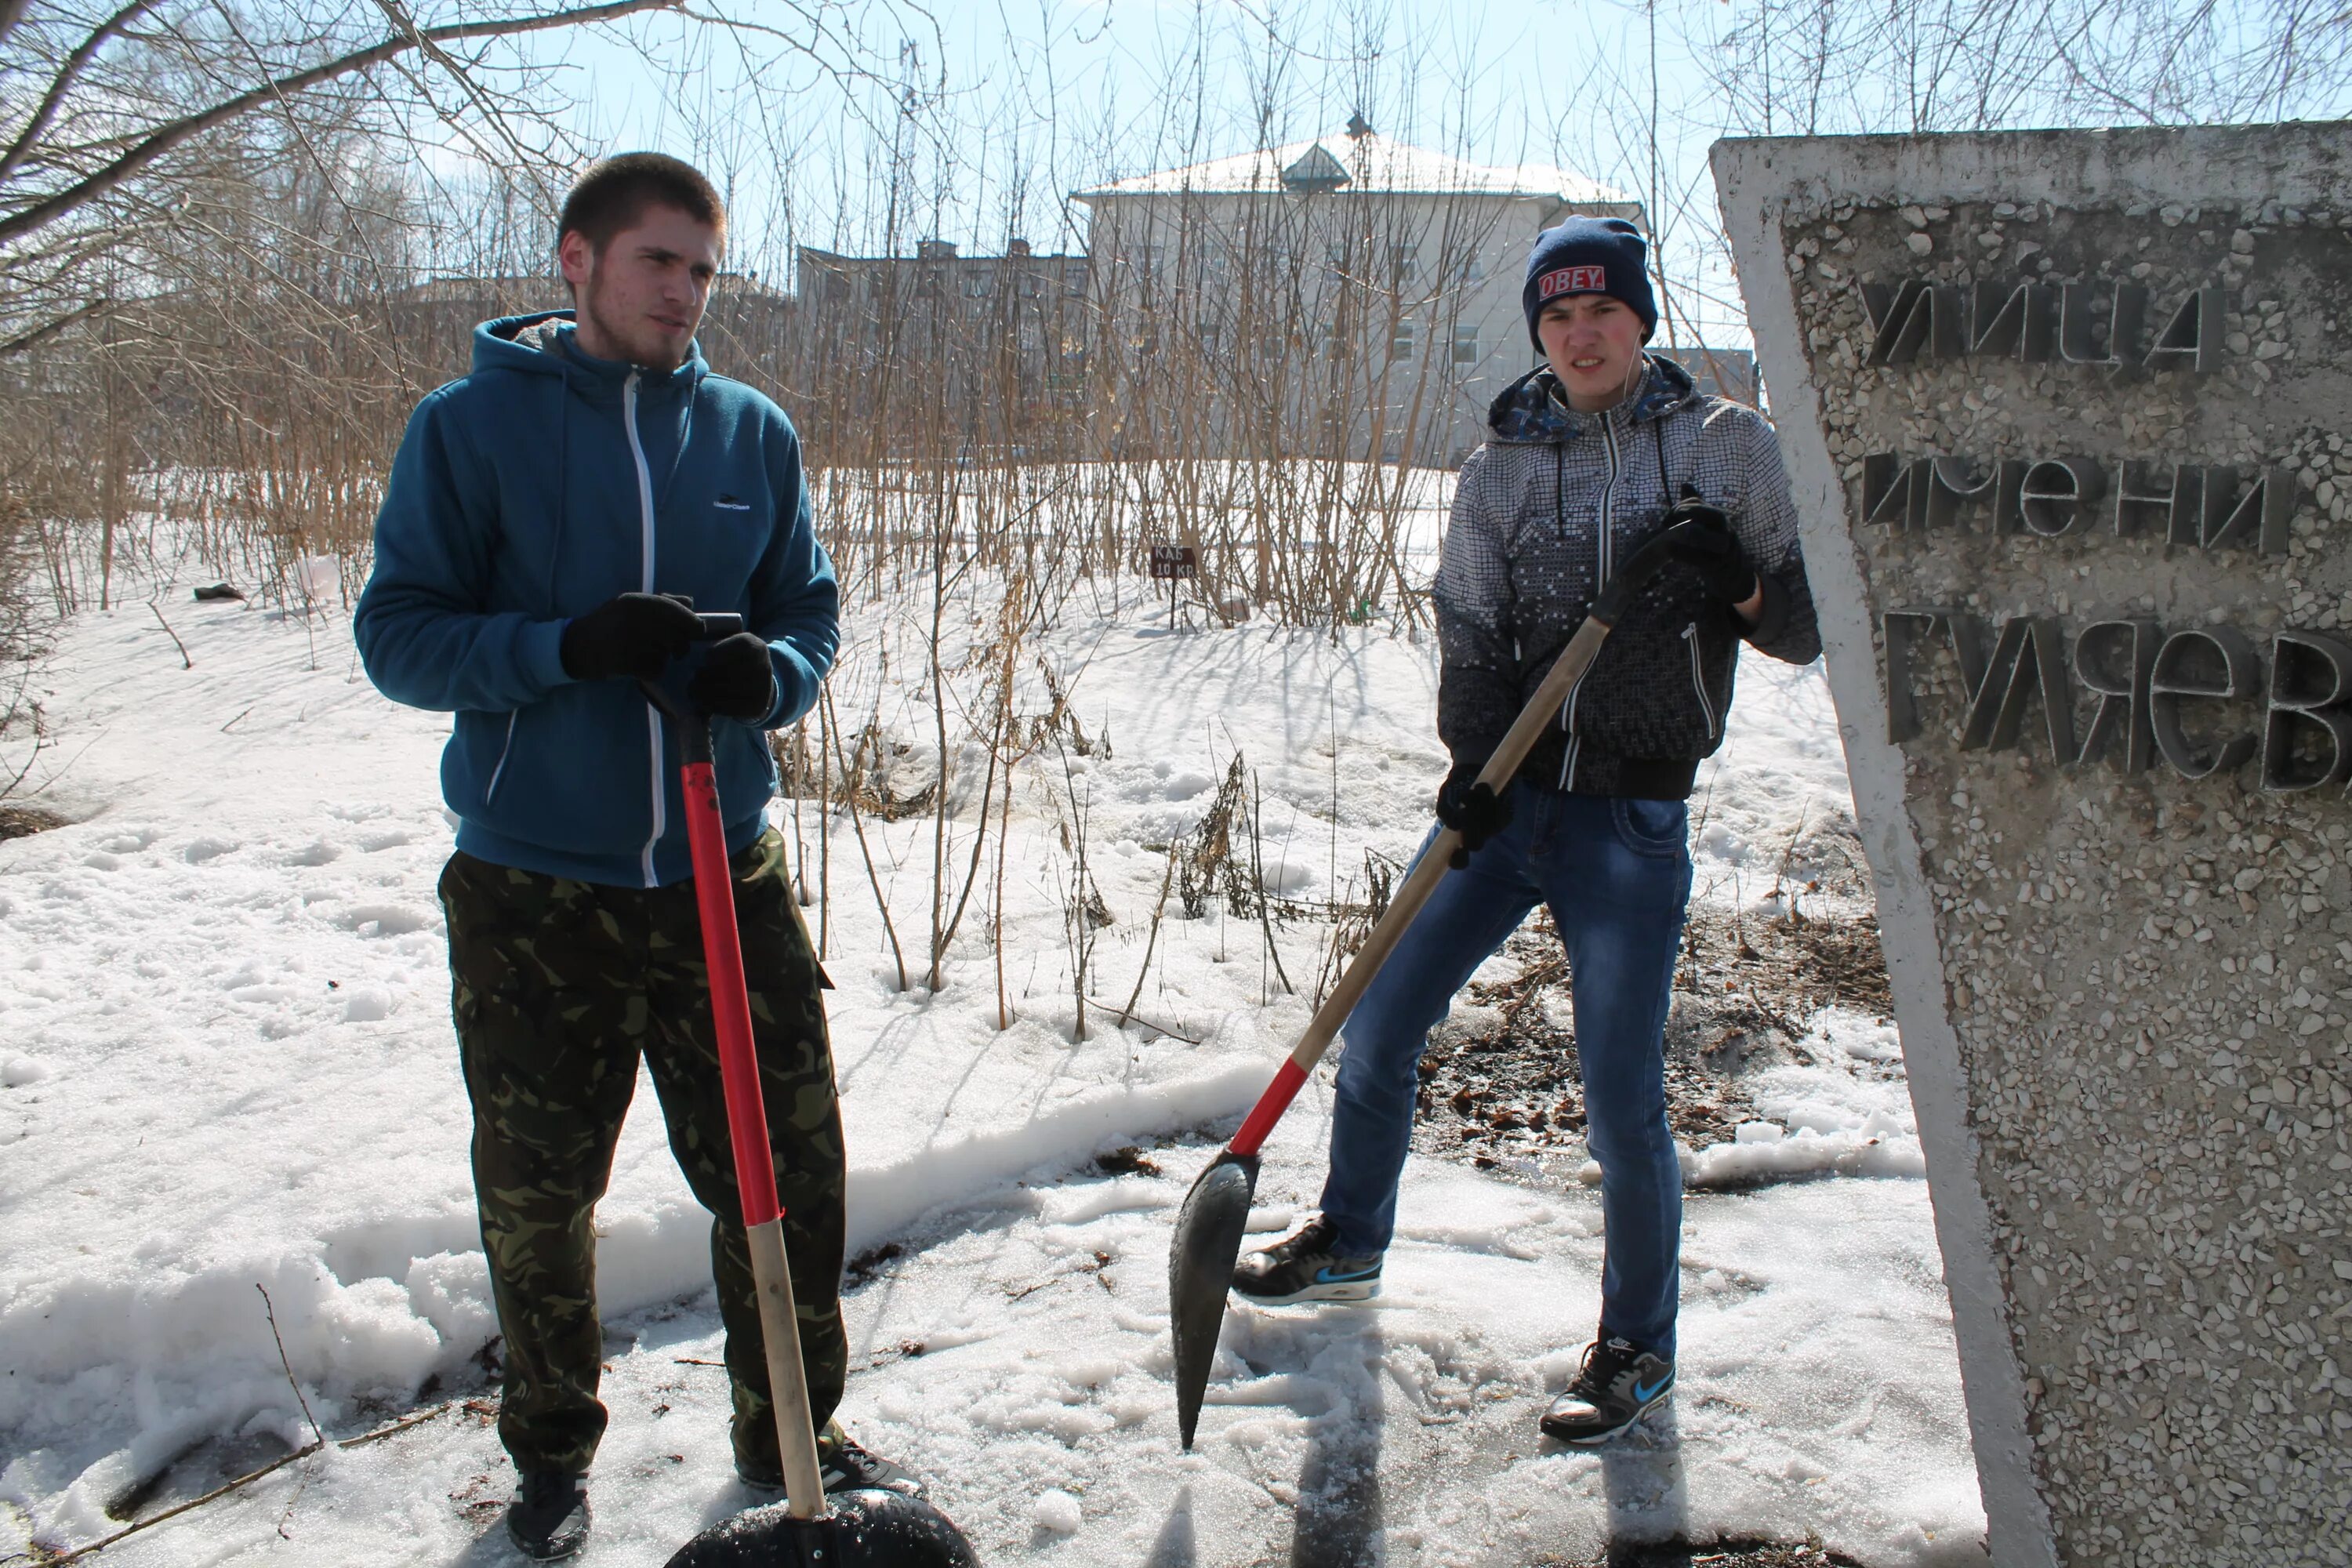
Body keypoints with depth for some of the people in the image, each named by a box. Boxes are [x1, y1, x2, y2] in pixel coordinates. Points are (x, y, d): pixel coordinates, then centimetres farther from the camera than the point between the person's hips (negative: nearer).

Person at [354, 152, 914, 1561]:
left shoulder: (752, 433, 7)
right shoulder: (468, 425, -2)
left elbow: (812, 614, 10)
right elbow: (399, 636, -6)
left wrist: (769, 675, -14)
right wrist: (567, 647, -22)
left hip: (727, 876, 3)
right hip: (532, 891, -2)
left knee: (791, 1173, 6)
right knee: (537, 1194, 11)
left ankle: (791, 1436, 27)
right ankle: (554, 1453, 33)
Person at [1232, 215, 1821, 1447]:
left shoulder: (1724, 445, -1)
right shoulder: (1500, 466, 5)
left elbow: (1806, 628, 1)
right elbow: (1470, 632, 1)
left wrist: (1737, 583, -20)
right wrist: (1473, 762, -15)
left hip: (1632, 819, -3)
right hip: (1507, 798, 4)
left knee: (1621, 1101, -6)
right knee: (1377, 1028, 8)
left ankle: (1638, 1347, 18)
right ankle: (1348, 1246, 34)